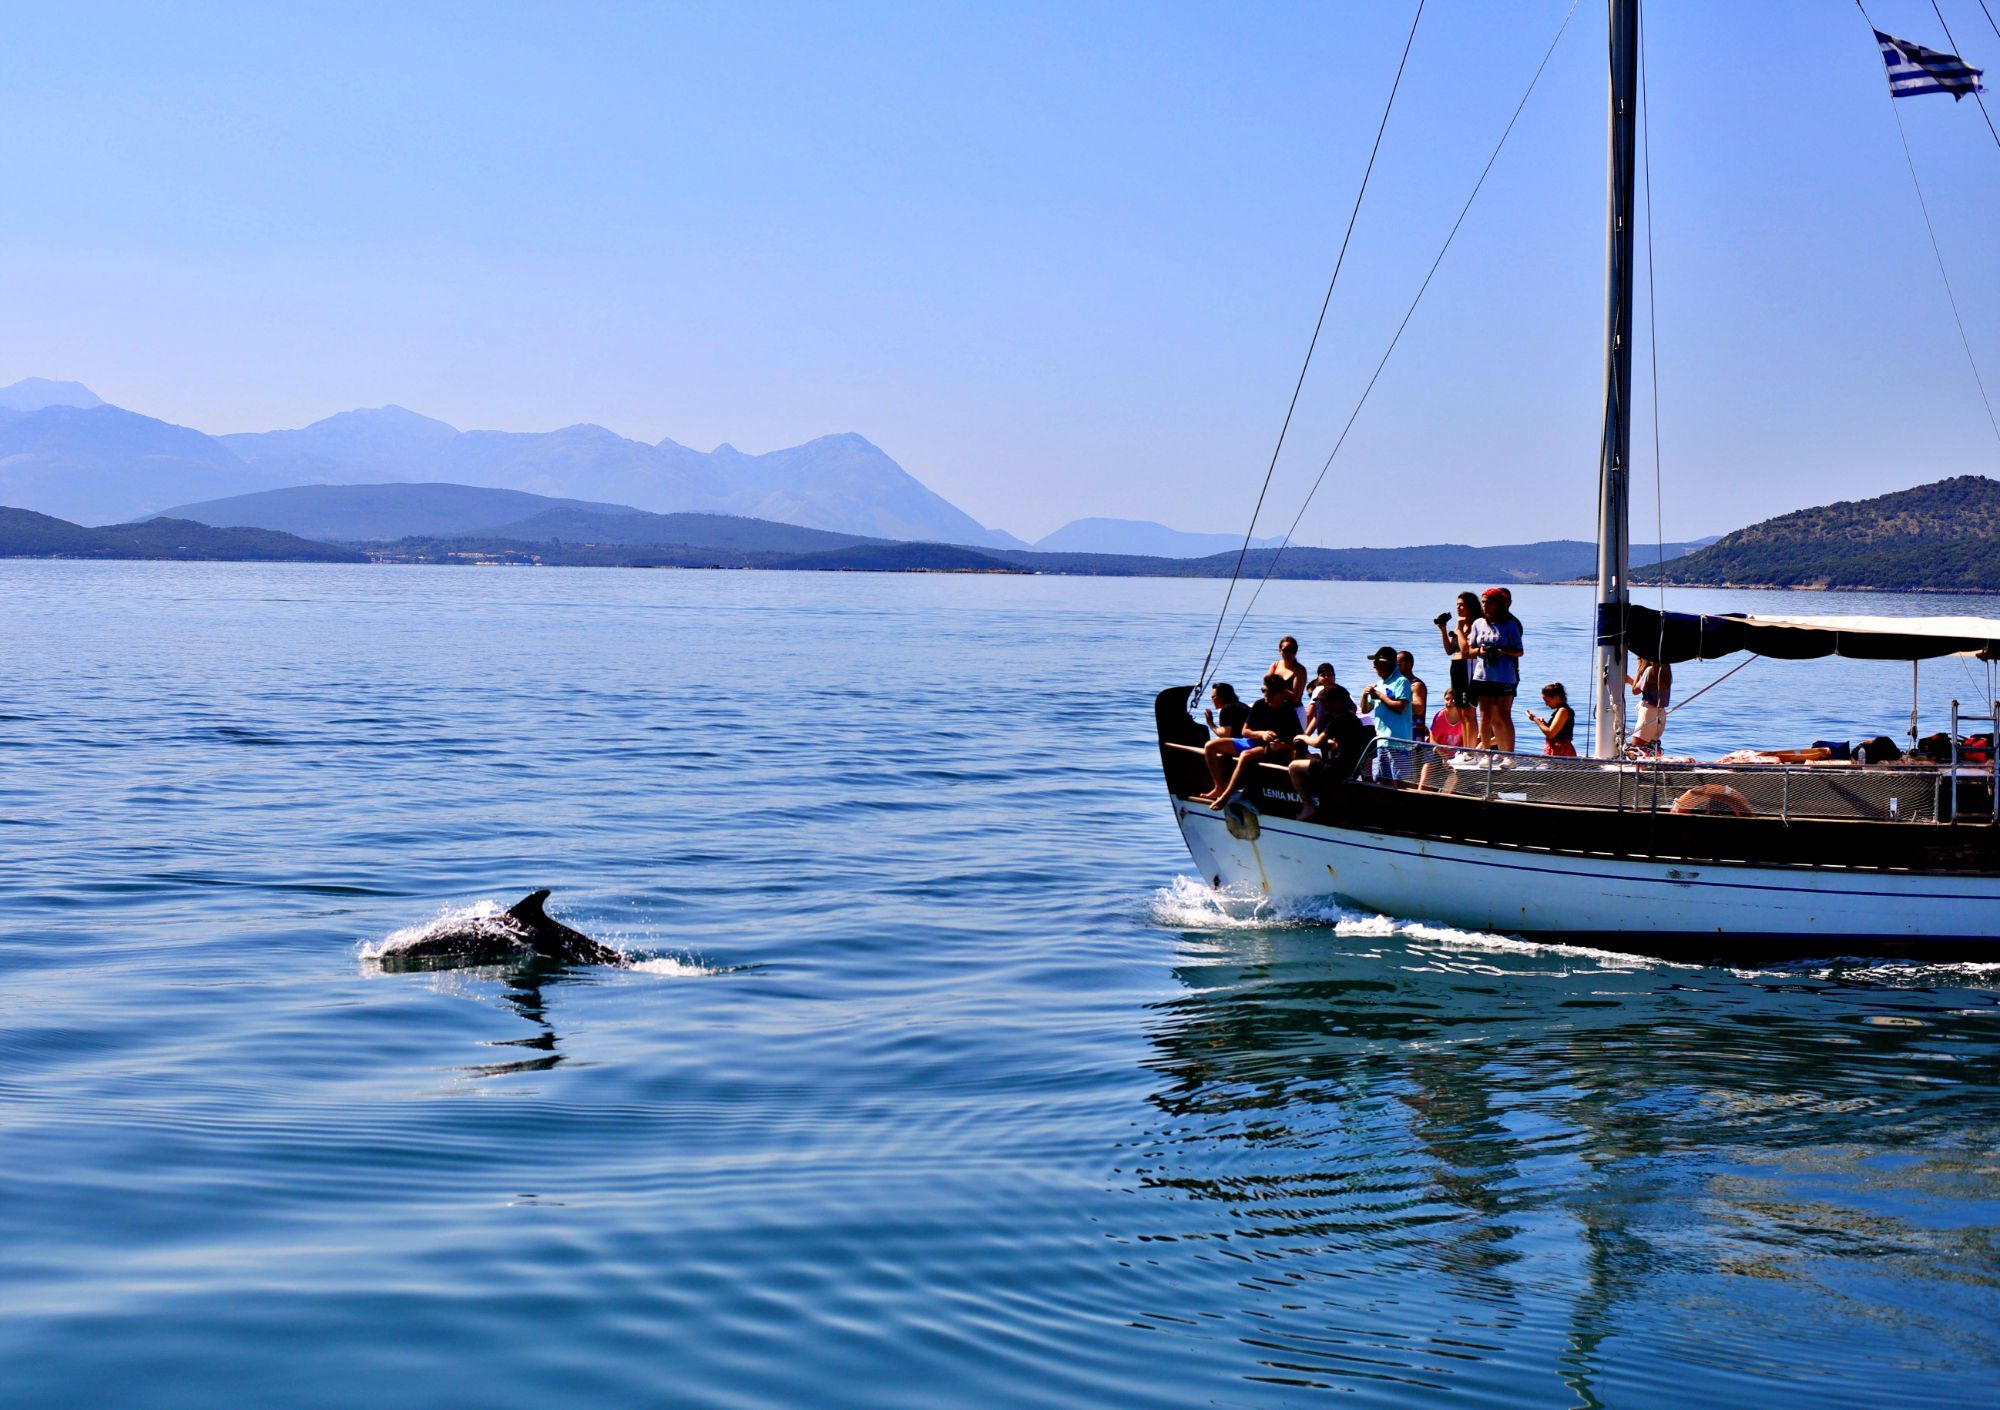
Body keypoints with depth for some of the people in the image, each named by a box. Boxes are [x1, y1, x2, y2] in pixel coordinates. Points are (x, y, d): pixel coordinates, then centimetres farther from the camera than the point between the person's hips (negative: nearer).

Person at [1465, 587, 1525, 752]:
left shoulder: (1509, 625, -1)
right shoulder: (1478, 624, 9)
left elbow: (1519, 651, -1)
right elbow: (1470, 651, 13)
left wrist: (1501, 651, -17)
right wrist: (1480, 651, -9)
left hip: (1505, 678, -3)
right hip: (1483, 676, 3)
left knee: (1503, 716, -3)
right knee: (1486, 716, 4)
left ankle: (1509, 754, 1)